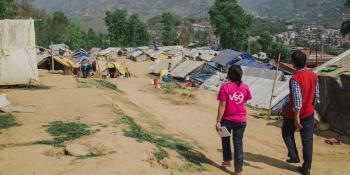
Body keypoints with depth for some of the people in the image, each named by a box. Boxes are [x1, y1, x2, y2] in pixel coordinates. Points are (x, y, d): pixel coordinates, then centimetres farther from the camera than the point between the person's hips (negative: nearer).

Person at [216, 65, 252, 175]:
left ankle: (227, 161, 36)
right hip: (241, 120, 3)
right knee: (238, 143, 8)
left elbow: (222, 105, -16)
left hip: (227, 119, -2)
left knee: (225, 139, 22)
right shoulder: (245, 87, -3)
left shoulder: (225, 87, -15)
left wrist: (218, 121, -12)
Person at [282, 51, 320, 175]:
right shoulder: (314, 76, -2)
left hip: (294, 113, -5)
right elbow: (316, 95, 7)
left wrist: (296, 117, -21)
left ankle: (294, 156, 18)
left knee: (287, 133, 22)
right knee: (307, 140, 9)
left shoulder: (295, 78, -22)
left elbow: (297, 100, -25)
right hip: (309, 113, 5)